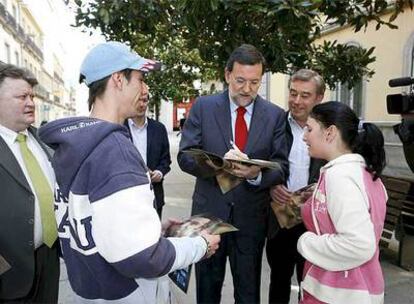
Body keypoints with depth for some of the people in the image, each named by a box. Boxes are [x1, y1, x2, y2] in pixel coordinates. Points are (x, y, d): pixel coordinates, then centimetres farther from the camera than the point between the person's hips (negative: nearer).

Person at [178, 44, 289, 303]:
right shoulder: (203, 106, -4)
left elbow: (281, 166, -4)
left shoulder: (275, 115, -1)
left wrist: (257, 173, -26)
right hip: (210, 211, 0)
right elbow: (185, 157, -7)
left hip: (252, 216, 1)